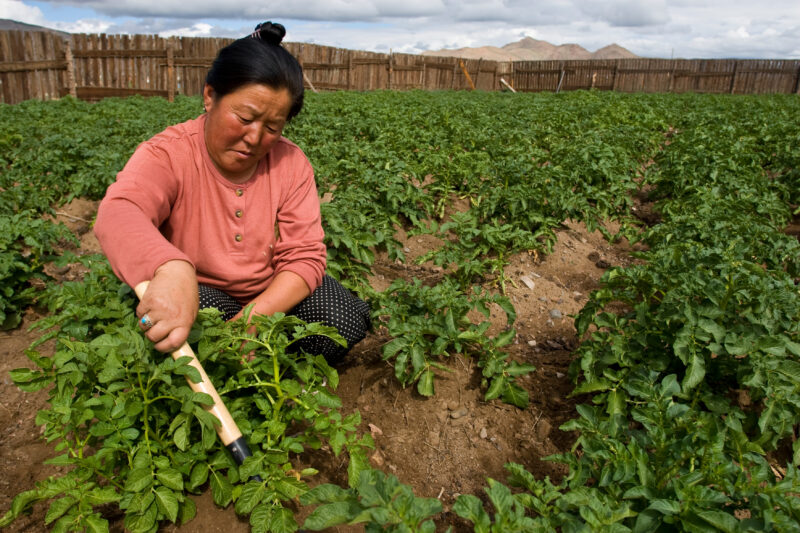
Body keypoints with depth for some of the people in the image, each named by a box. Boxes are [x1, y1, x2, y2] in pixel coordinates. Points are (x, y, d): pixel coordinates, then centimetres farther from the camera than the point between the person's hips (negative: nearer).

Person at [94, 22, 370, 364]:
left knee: (347, 320, -19)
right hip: (193, 291, -2)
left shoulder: (291, 163, -11)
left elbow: (305, 257, -15)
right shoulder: (168, 154, -20)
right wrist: (172, 270, -66)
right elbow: (118, 214, -42)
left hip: (271, 294, 3)